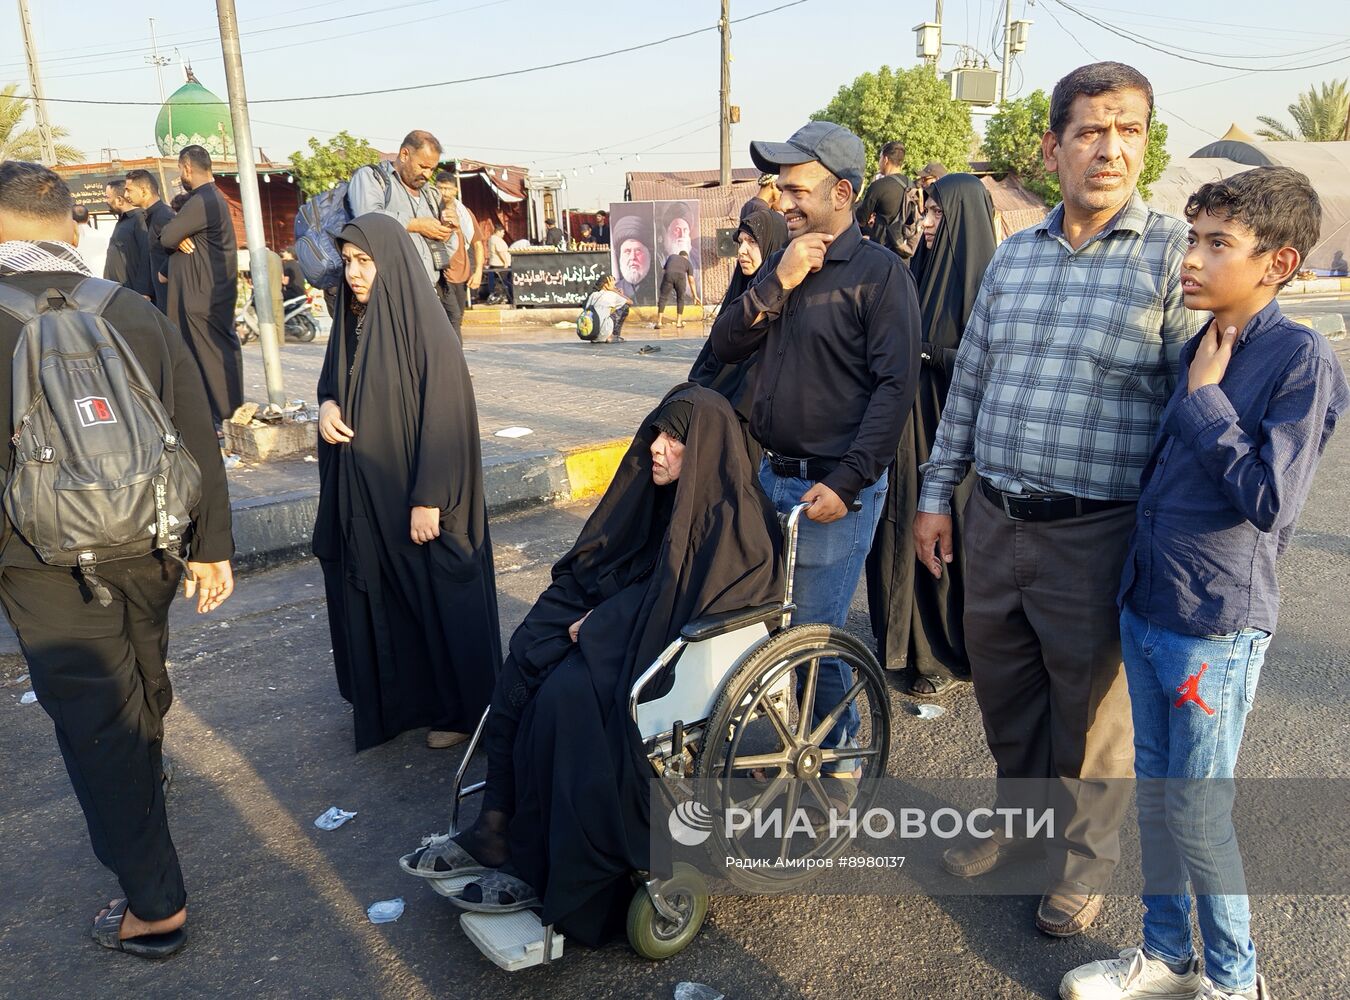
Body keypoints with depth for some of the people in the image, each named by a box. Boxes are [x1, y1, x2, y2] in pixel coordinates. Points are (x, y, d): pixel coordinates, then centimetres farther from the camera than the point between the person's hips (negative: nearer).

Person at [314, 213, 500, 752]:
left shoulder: (425, 328, -16)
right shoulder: (350, 321, 5)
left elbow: (444, 418, -18)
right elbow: (331, 383, 19)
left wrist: (429, 499, -20)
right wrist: (326, 406, -6)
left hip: (415, 493, -7)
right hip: (363, 492, 7)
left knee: (437, 598, 5)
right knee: (375, 595, 16)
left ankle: (459, 708, 22)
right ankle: (391, 698, 34)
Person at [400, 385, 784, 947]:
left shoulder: (732, 519, -15)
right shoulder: (666, 495, 10)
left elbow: (673, 601, -19)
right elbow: (597, 568, 14)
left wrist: (600, 623, -15)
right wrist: (596, 617, -4)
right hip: (624, 629, 8)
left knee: (565, 693, -27)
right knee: (525, 663, -15)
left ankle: (542, 872, -14)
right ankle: (497, 827, -11)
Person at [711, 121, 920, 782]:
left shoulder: (880, 273, -9)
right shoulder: (784, 264, 13)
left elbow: (895, 385, -15)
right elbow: (726, 347, 6)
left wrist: (845, 484, -19)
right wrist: (778, 283, -8)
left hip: (835, 489, -7)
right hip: (772, 476, 7)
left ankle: (837, 756, 23)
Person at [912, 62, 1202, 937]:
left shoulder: (1176, 255, -8)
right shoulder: (1013, 256, 8)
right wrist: (936, 494, 11)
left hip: (1095, 535, -5)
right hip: (994, 520, 5)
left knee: (1089, 709, 12)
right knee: (1004, 691, 20)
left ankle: (1085, 861, 36)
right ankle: (1019, 818, 45)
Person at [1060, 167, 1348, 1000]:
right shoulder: (1197, 350, 8)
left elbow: (1271, 501, -22)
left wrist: (1206, 398, -16)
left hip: (1216, 626, -7)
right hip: (1147, 608, 7)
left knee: (1197, 810, 4)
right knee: (1154, 793, 16)